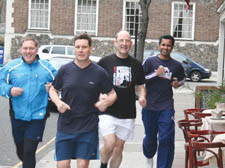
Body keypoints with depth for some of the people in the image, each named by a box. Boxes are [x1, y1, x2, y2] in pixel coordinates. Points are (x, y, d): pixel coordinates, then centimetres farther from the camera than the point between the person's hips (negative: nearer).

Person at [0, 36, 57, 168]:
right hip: (17, 116, 2)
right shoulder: (12, 66, 2)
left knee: (29, 152, -7)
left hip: (37, 116, -2)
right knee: (20, 151, 15)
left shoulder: (47, 67, 2)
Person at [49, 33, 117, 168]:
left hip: (88, 128, -1)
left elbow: (112, 94, 8)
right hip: (65, 126, 1)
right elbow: (53, 90, 12)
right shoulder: (65, 70, 2)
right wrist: (58, 102, -8)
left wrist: (106, 102, -14)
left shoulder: (99, 72, -1)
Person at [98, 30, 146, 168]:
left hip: (128, 114, 3)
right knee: (110, 144, -15)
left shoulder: (136, 65, 8)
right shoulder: (105, 62, -1)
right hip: (107, 112, -3)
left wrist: (142, 97, -6)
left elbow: (141, 86, 16)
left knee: (119, 147, 9)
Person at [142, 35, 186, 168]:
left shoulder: (176, 65, 5)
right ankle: (149, 157, 45)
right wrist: (156, 74, -16)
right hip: (149, 107, 0)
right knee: (150, 137, 15)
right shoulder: (150, 61, -1)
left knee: (166, 139, -8)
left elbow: (183, 78, 24)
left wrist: (178, 84, 1)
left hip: (166, 108, 0)